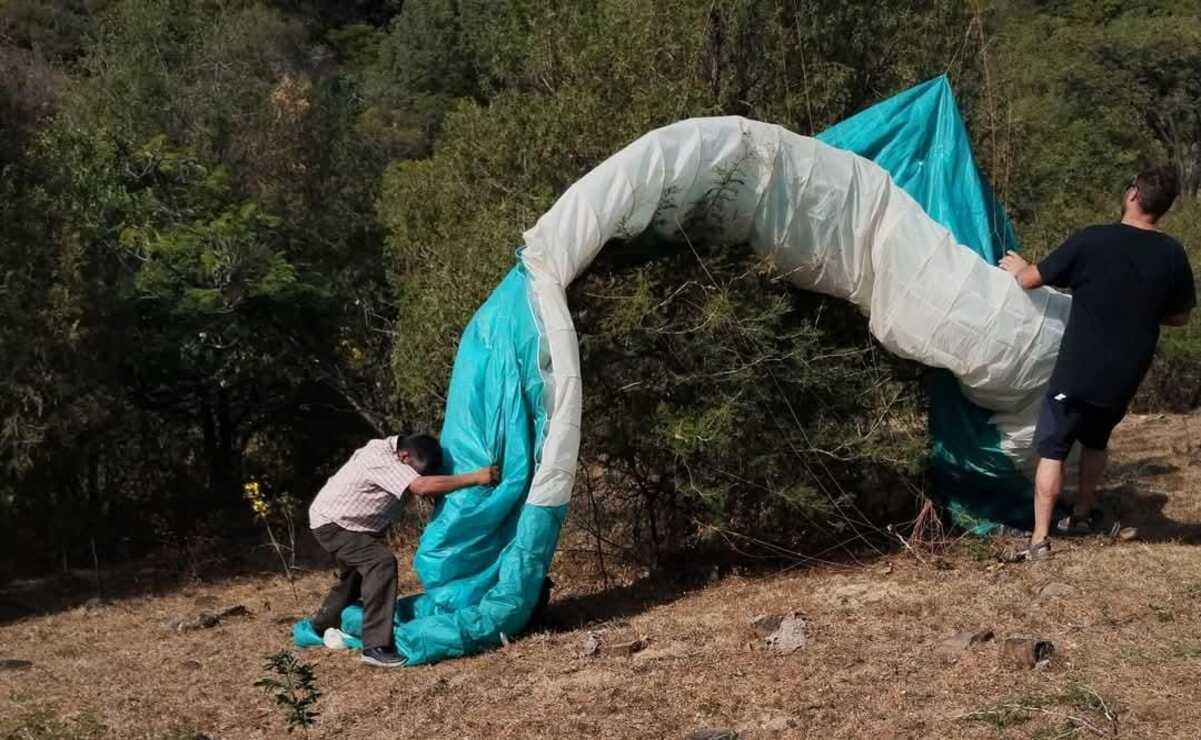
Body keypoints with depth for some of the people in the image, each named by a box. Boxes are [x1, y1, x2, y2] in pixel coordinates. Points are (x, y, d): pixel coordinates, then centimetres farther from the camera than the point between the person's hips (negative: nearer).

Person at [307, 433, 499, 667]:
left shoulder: (393, 452, -4)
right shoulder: (381, 459, -33)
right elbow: (423, 487, -44)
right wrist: (475, 478, -43)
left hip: (351, 523, 10)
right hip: (332, 523, -10)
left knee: (358, 570, 27)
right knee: (381, 562, -25)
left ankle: (323, 625, 50)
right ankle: (375, 647, -27)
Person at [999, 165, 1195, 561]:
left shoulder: (1091, 241, -16)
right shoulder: (1172, 255, -5)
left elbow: (1031, 280, -5)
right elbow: (1179, 317, 8)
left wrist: (1017, 267, 18)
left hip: (1078, 372, -4)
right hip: (1125, 376, 4)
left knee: (1052, 449, 3)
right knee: (1095, 443, 26)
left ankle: (1039, 539, -2)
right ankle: (1081, 515, 38)